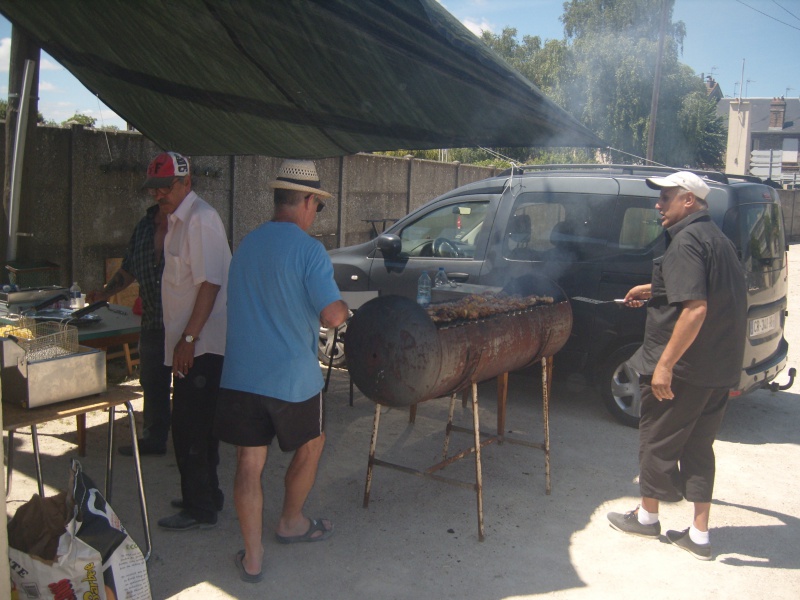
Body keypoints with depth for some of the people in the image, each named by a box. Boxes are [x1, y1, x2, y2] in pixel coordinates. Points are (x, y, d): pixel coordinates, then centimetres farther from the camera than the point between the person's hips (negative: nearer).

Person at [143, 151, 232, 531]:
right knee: (196, 425, 18)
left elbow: (210, 283, -23)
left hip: (201, 346, -10)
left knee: (190, 428, -3)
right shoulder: (177, 221, 16)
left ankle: (200, 509, 9)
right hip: (189, 344, 10)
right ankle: (205, 496, 31)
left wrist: (189, 338, -24)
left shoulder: (200, 219, -16)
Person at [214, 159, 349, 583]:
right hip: (292, 378, -4)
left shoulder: (246, 245, 7)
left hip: (240, 376, 5)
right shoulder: (308, 249, -13)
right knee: (311, 444, 21)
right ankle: (290, 523, 37)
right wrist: (342, 303, 4)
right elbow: (333, 316, -18)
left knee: (249, 463, 8)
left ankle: (252, 557, 14)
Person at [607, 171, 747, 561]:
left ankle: (647, 516, 26)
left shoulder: (686, 241, -18)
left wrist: (665, 363, -24)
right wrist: (656, 291, 26)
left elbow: (695, 309, -27)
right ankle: (699, 536, 20)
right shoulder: (718, 239, 13)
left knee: (658, 442, 9)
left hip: (683, 368, -9)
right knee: (698, 446, 15)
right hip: (719, 369, 9)